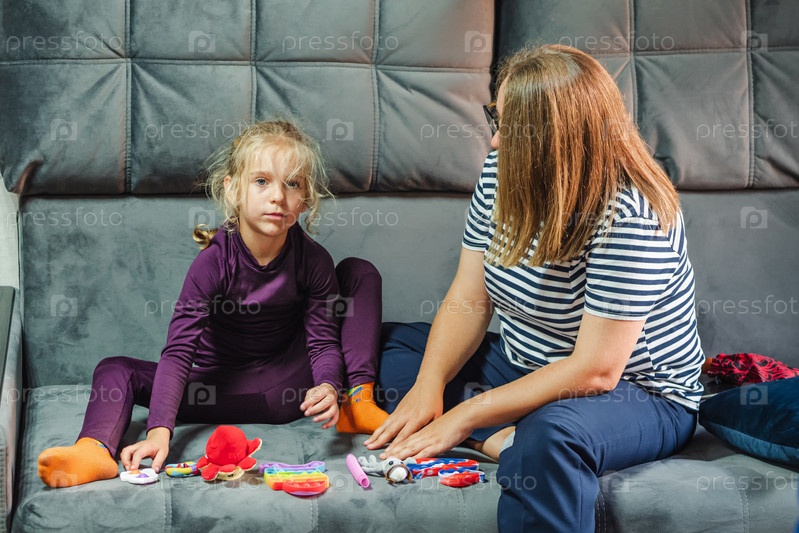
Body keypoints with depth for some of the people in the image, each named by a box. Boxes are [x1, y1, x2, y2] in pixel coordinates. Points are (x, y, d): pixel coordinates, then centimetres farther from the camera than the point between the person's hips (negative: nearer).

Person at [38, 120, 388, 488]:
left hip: (286, 387, 1)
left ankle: (359, 400, -13)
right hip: (220, 388, -1)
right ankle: (96, 450, -49)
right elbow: (178, 351, -29)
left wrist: (328, 386, -33)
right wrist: (159, 431, -40)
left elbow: (324, 341, -9)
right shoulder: (214, 261, -22)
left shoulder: (313, 261, -14)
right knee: (115, 370, -18)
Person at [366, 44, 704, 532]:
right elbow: (468, 300, -1)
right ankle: (509, 440, -16)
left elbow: (594, 372, -27)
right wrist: (428, 387, -17)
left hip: (638, 395, -9)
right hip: (522, 364, 9)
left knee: (550, 435, -42)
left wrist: (465, 415, -25)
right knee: (384, 343, 1)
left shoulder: (629, 216, -26)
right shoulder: (503, 175, -5)